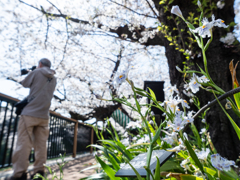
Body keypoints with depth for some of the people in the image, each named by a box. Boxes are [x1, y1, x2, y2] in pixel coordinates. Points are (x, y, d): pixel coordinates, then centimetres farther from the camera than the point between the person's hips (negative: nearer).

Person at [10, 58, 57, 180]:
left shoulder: (36, 73, 0)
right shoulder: (53, 79, 14)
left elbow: (24, 83, 14)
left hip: (30, 113, -4)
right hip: (44, 116, 5)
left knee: (23, 142, -3)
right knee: (41, 144, 5)